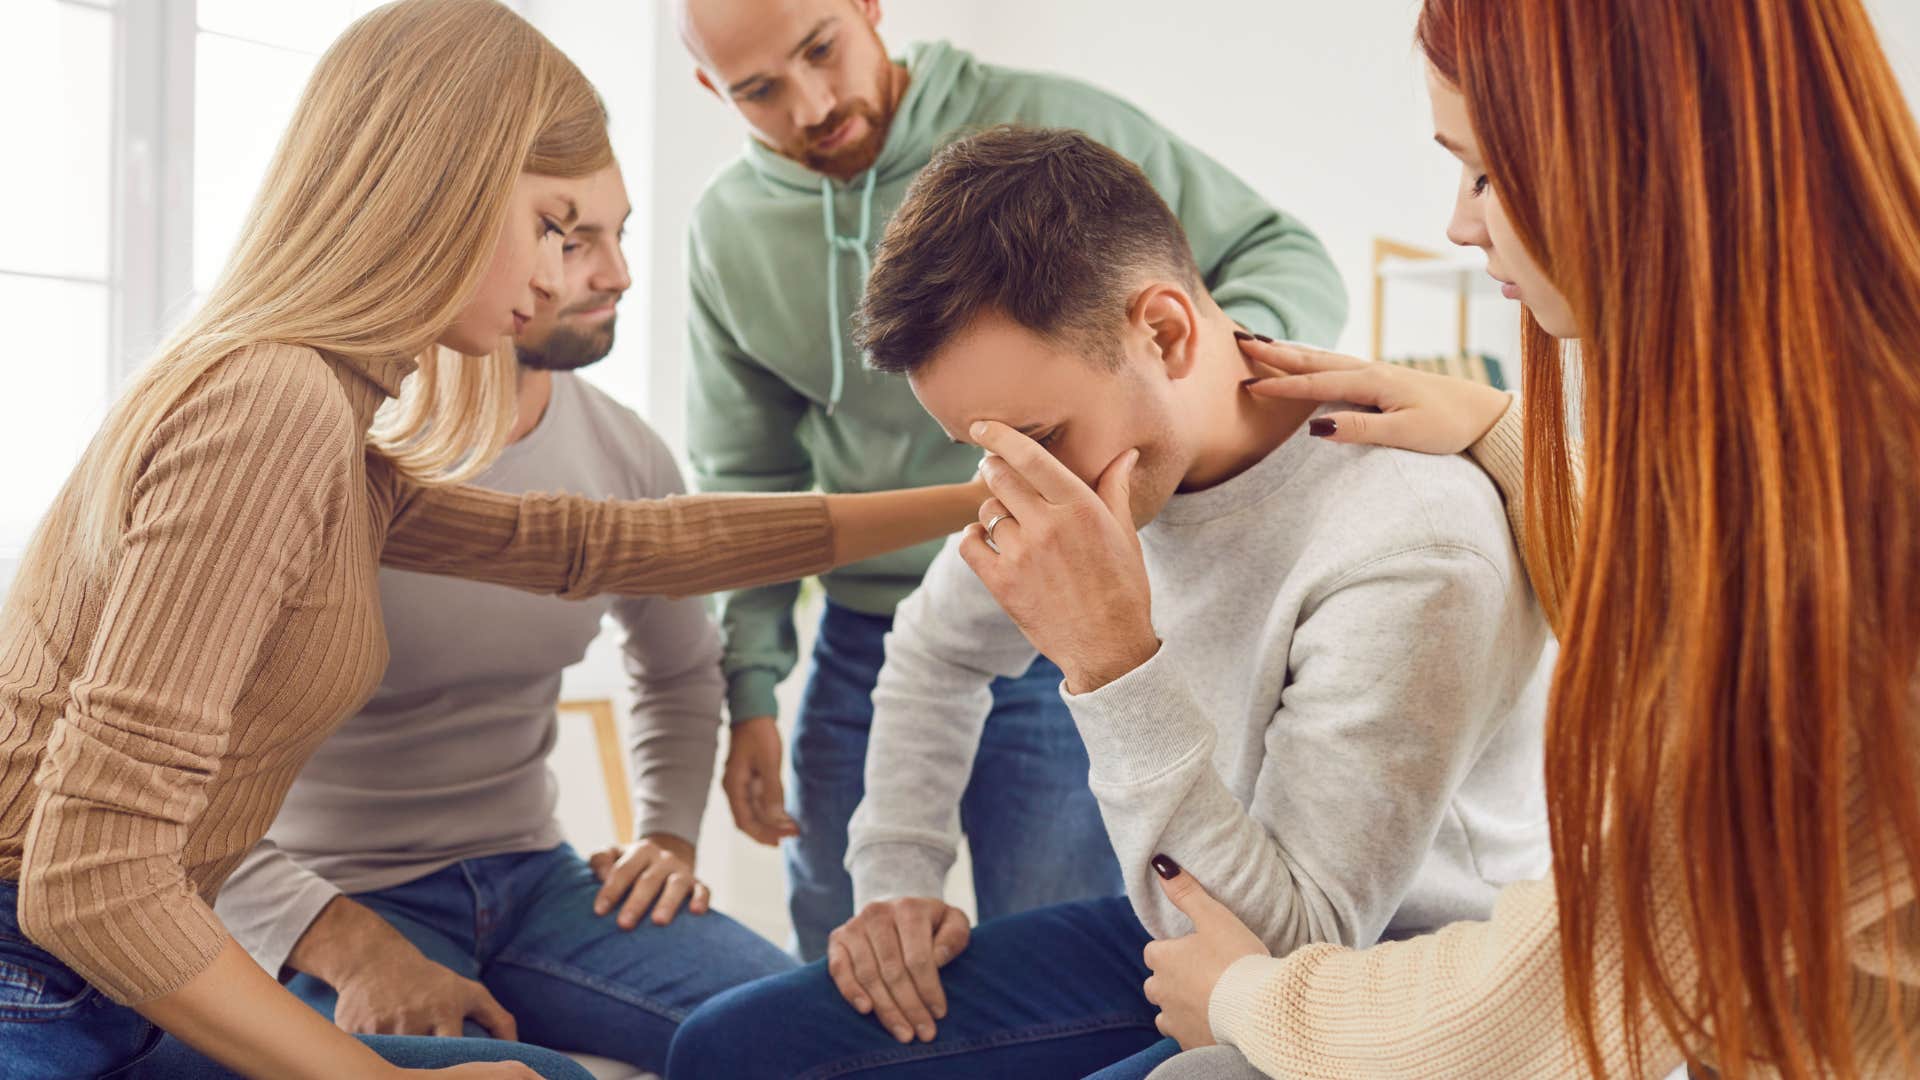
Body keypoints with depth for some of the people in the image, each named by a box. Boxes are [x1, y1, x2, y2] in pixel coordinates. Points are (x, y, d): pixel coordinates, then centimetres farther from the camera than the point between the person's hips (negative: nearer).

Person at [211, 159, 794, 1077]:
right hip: (328, 911, -5)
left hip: (534, 880, 5)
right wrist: (352, 949, -27)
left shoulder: (624, 456, 1)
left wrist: (667, 831, 8)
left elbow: (681, 667, 23)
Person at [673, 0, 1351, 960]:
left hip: (1057, 654, -4)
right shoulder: (728, 232, 2)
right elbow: (746, 480, 10)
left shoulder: (1048, 129, -12)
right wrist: (750, 691, 3)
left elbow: (1289, 260, -8)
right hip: (859, 655, 4)